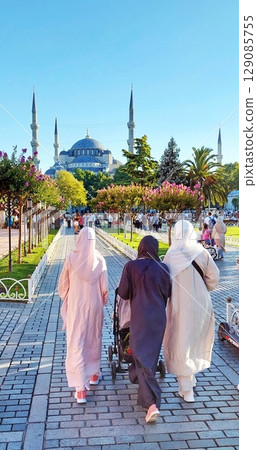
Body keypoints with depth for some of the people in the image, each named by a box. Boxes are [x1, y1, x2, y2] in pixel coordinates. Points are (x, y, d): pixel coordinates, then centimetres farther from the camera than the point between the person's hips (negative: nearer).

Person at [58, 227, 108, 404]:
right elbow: (105, 287, -4)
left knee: (76, 344, 1)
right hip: (95, 306, 2)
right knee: (94, 339, 21)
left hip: (76, 307, -2)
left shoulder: (71, 258, -11)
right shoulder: (99, 260, -8)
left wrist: (66, 299, 17)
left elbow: (63, 284, -2)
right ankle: (94, 374, 39)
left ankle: (81, 388, -1)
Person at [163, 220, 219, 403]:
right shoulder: (202, 252, -7)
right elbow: (213, 276, -2)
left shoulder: (171, 255, -13)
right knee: (195, 340, 21)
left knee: (181, 345, 8)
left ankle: (187, 389, 12)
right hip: (201, 304, 3)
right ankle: (190, 378, 37)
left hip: (180, 305, -3)